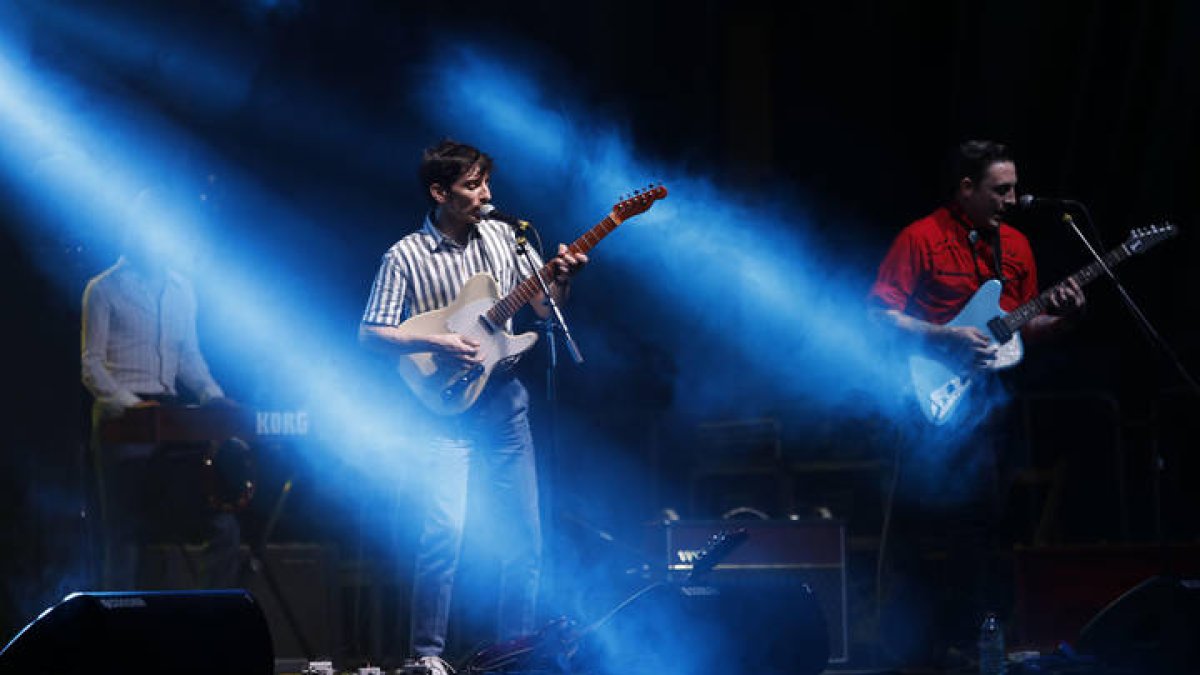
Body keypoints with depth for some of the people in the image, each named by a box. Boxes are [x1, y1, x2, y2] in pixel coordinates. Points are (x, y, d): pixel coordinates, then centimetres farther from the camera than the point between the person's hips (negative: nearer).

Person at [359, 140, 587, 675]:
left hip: (504, 400, 5)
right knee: (445, 530, -16)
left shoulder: (502, 236, 7)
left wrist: (562, 278, -8)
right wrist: (435, 344, -19)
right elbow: (371, 334, -8)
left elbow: (544, 306, 12)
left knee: (524, 533, 6)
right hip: (446, 407, -5)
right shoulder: (405, 257, -7)